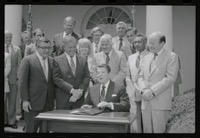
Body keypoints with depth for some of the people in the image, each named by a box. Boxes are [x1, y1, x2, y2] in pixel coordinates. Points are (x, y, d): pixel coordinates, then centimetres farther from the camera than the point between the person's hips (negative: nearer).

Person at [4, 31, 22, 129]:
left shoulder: (17, 49, 7)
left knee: (12, 101, 5)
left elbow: (19, 64, 5)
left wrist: (17, 76, -5)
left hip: (13, 79, 1)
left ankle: (11, 121, 13)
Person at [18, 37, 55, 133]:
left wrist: (53, 98, 8)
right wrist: (25, 100, -11)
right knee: (31, 129, 3)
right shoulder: (27, 60, -4)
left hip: (49, 103, 4)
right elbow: (22, 81, -6)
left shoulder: (52, 61, 9)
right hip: (33, 103, -4)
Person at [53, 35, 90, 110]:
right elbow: (57, 79, -8)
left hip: (79, 100, 3)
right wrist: (72, 90, -15)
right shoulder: (57, 60, 0)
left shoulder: (83, 59, 10)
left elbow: (86, 77, 7)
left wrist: (80, 91, -9)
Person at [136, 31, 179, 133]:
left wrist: (152, 91, -14)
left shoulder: (171, 57, -1)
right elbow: (141, 77, 16)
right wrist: (143, 90, -5)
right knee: (147, 130, 6)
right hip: (146, 101, 5)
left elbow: (170, 78, -10)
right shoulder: (146, 58, 19)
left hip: (161, 102, -5)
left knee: (159, 130, -6)